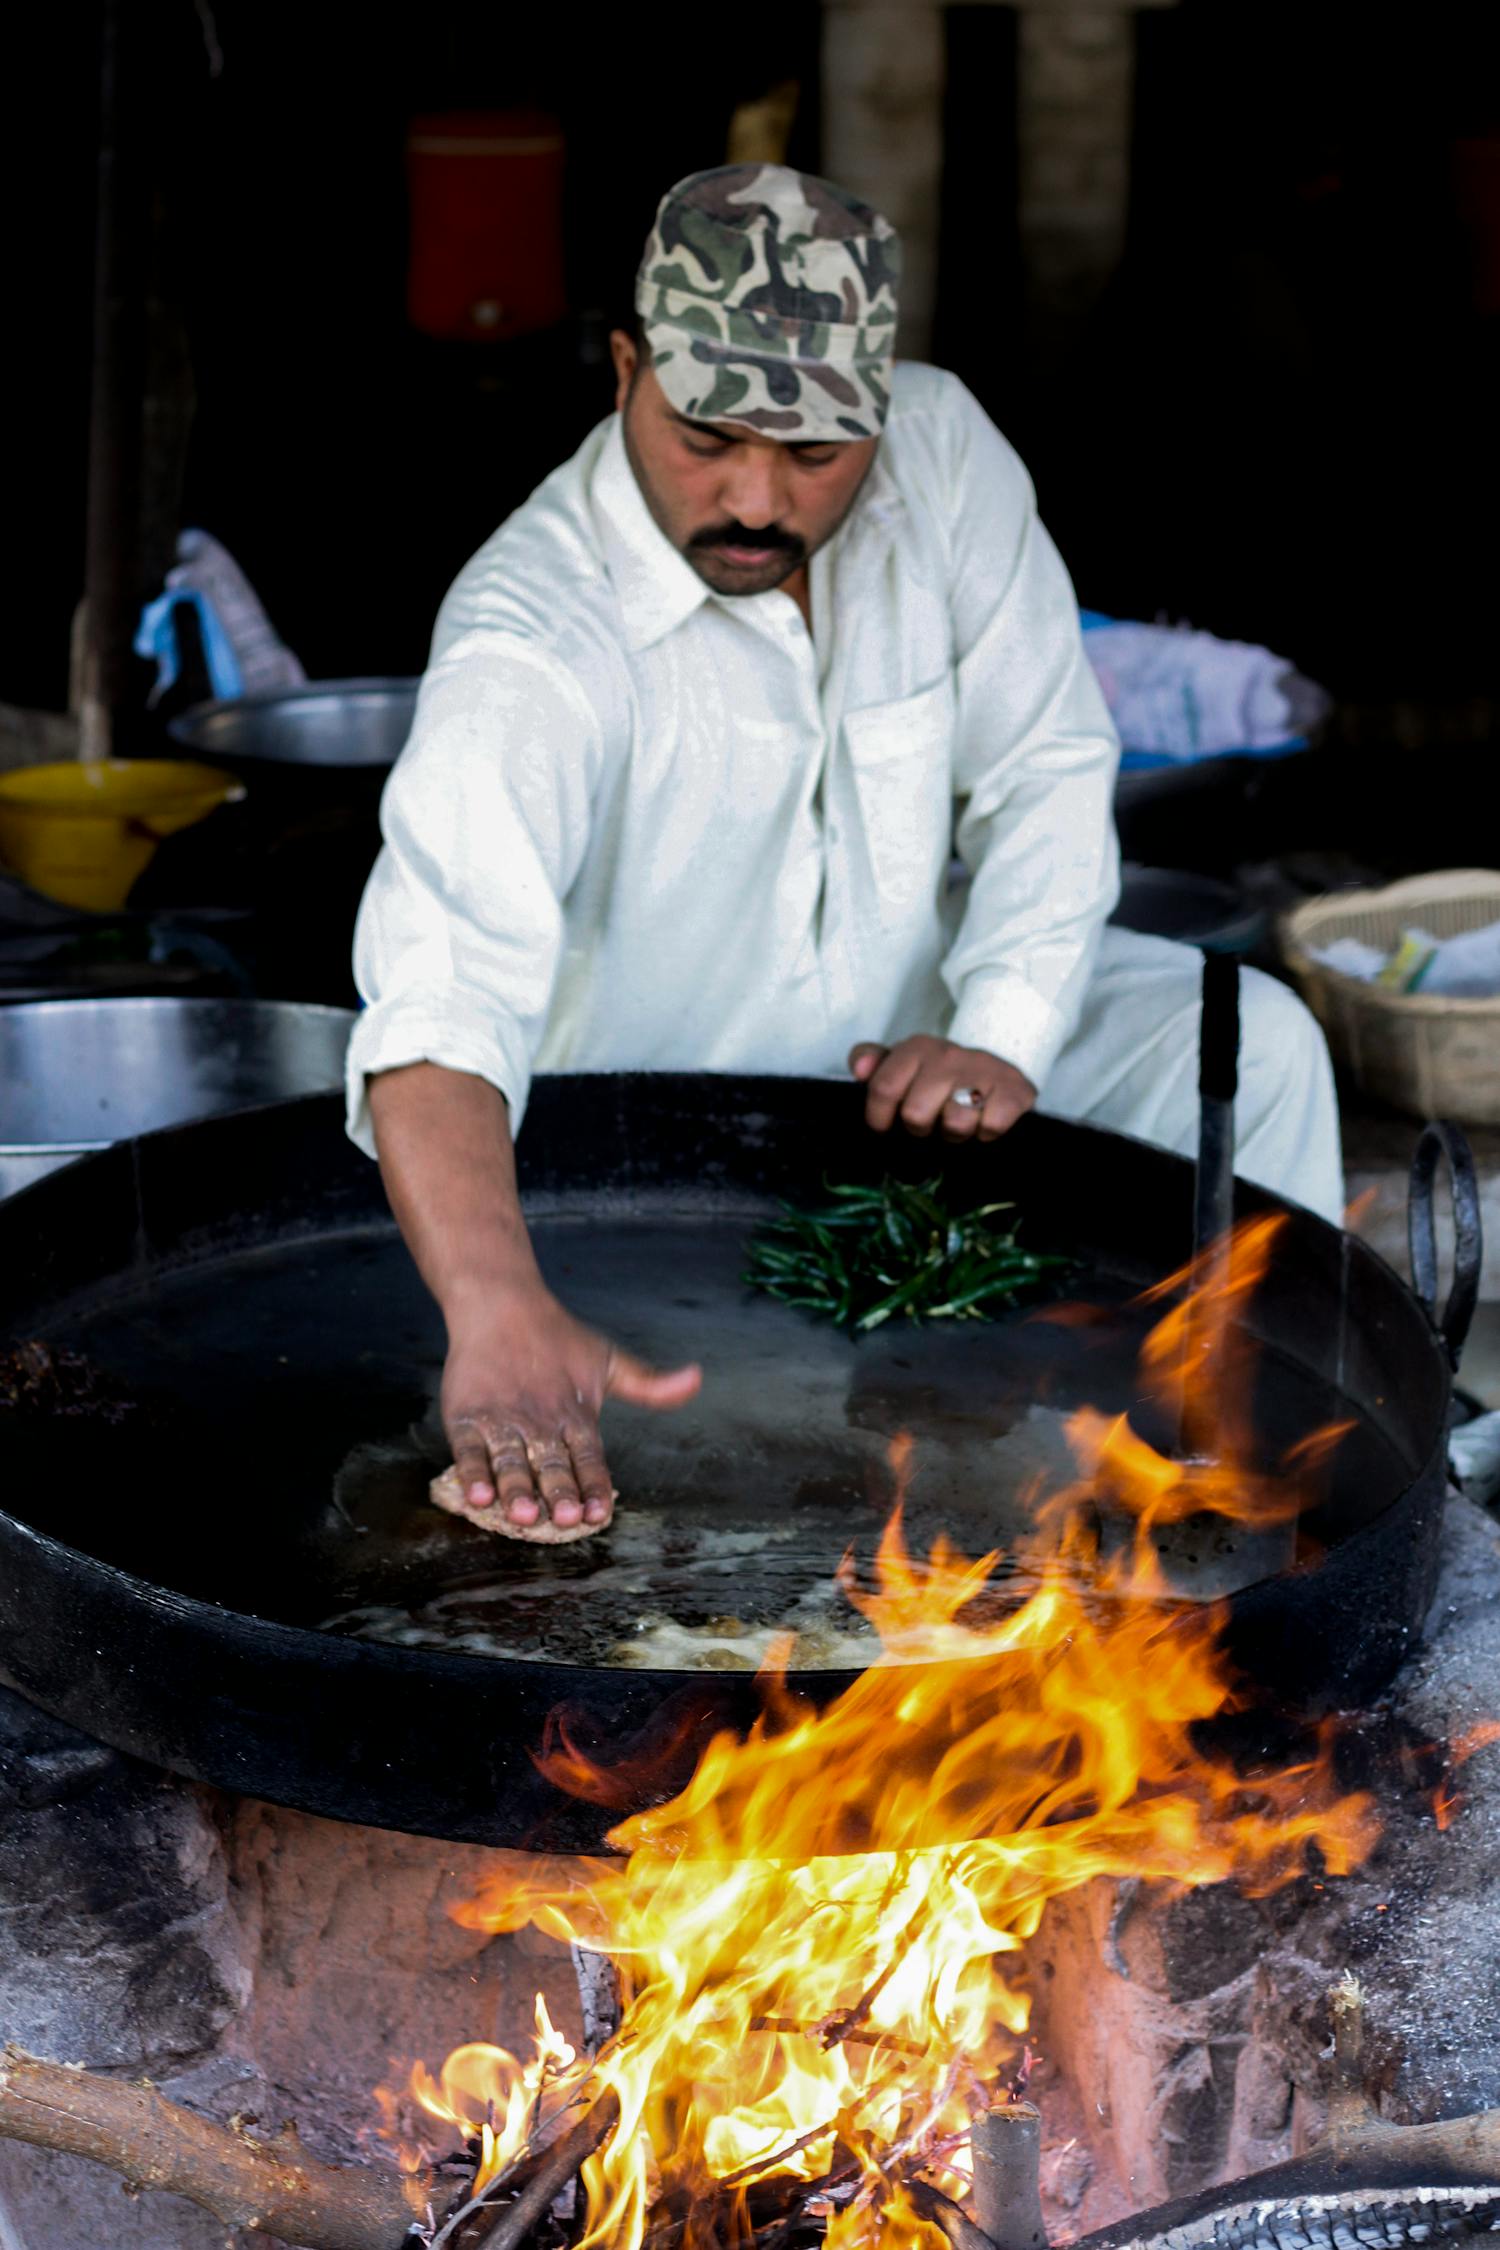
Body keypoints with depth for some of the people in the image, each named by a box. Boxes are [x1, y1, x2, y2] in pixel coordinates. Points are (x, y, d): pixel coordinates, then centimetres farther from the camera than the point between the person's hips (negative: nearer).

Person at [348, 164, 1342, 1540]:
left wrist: (1001, 1035, -20)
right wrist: (500, 1315, -64)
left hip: (905, 1035, 5)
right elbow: (441, 996, -47)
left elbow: (1048, 764, -4)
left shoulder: (940, 449, -15)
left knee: (1252, 1041, -10)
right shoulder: (530, 638, -33)